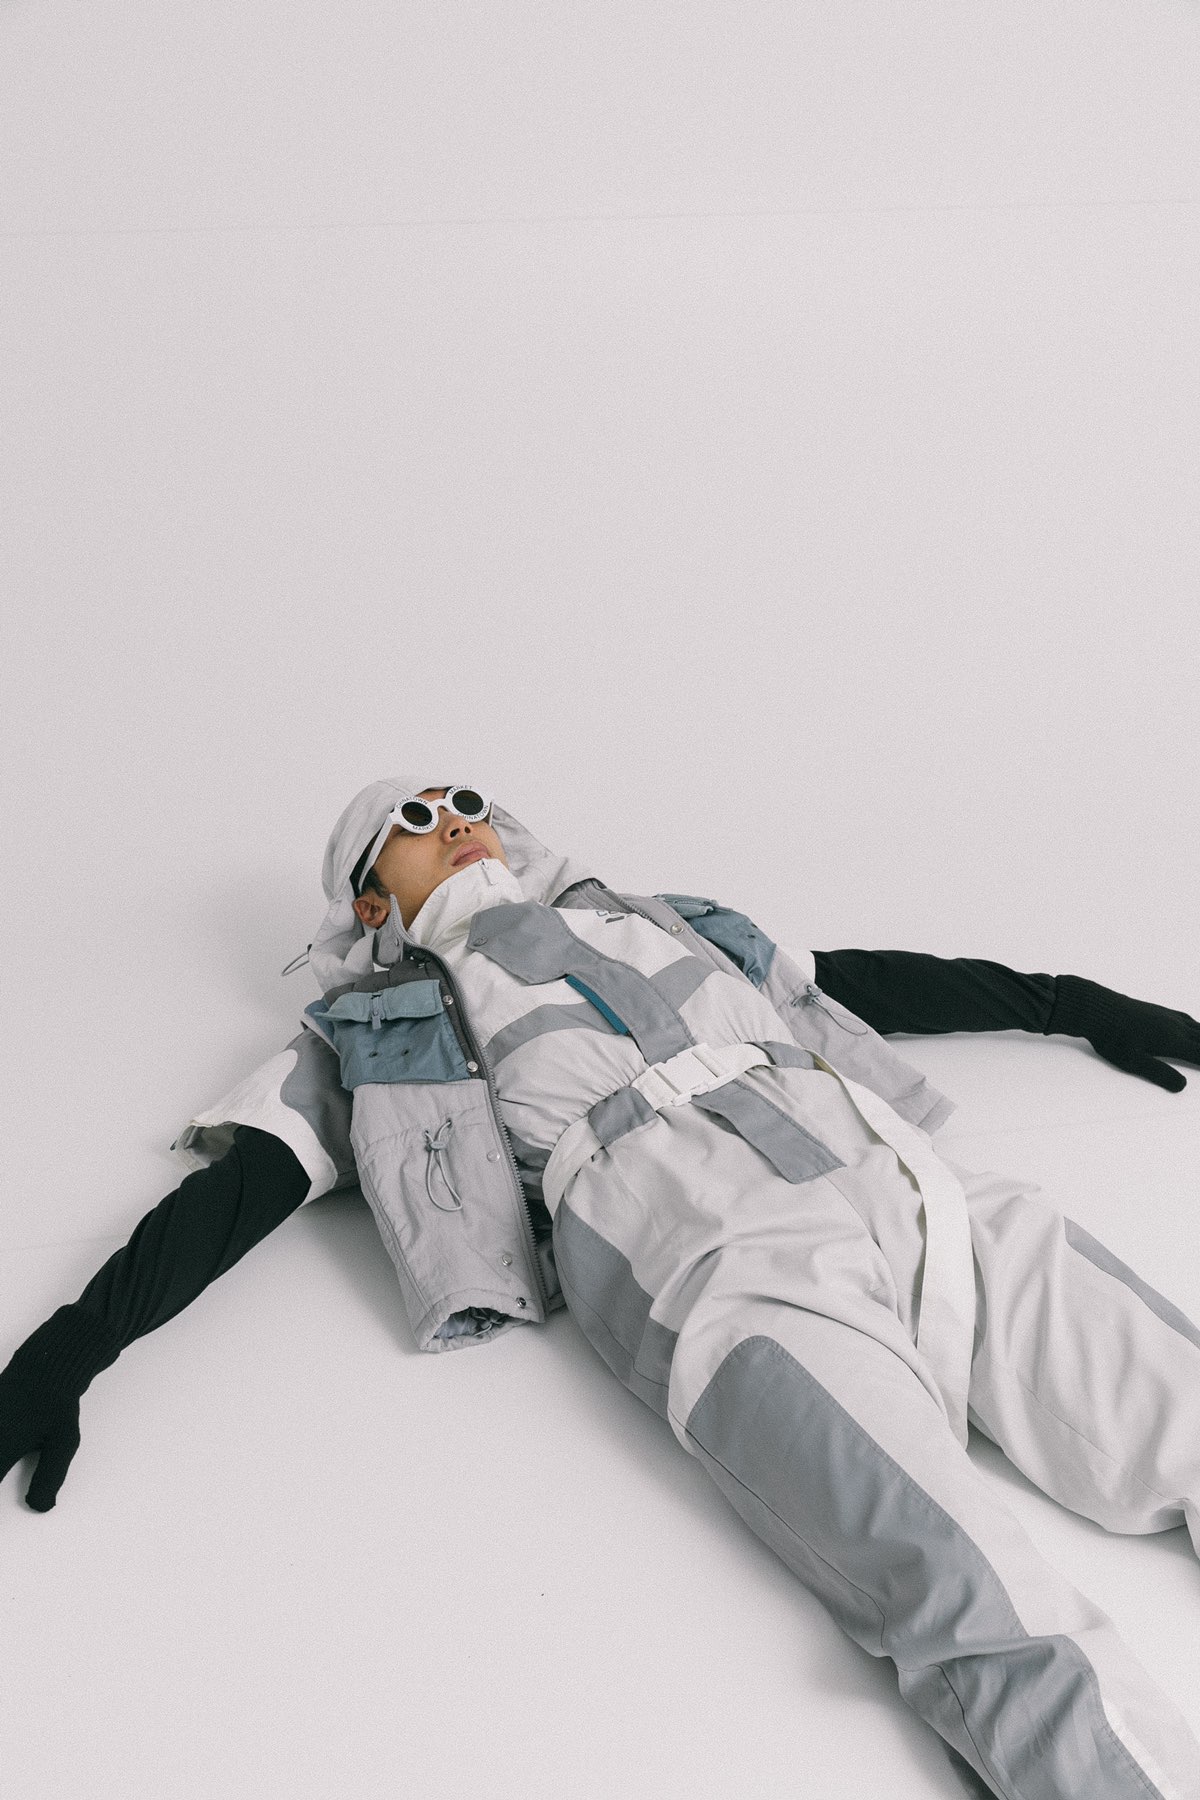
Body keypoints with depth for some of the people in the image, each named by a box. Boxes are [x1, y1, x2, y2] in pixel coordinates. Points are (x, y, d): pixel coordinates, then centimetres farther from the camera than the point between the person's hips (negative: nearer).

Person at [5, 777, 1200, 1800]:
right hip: (721, 1257, -5)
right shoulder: (373, 1026, 23)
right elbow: (237, 1185, 14)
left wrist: (1066, 1002, 34)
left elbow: (859, 980, 35)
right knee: (987, 1624, -26)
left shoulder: (648, 919, 33)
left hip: (930, 1197, 5)